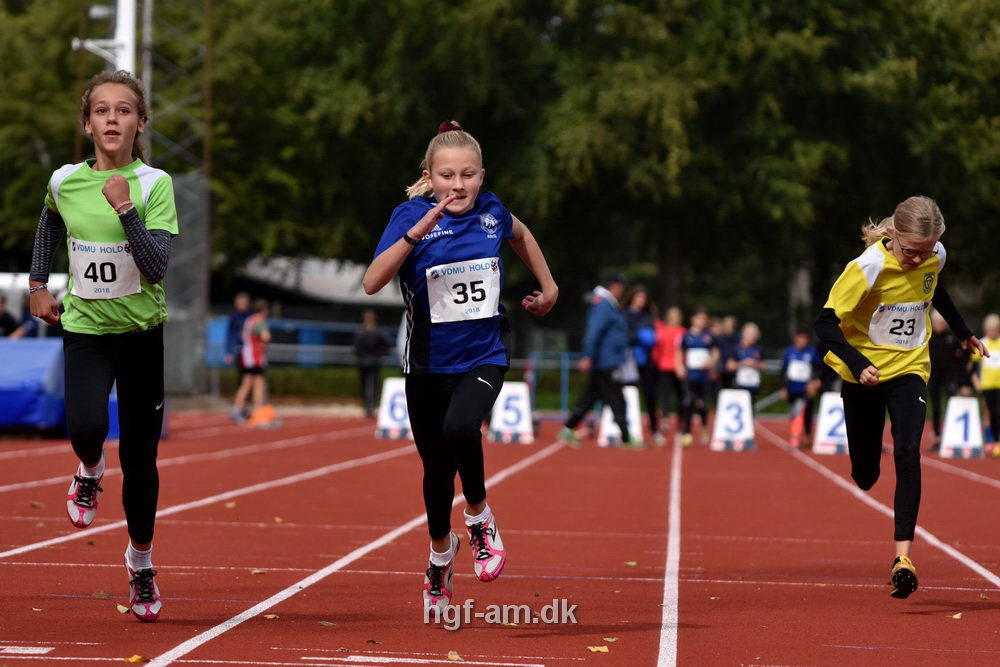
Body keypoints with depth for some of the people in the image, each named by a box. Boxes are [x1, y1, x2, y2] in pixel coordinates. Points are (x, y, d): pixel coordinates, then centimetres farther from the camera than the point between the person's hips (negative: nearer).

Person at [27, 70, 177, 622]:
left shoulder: (154, 184, -10)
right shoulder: (64, 181, -2)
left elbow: (157, 269, -20)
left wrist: (125, 209, -27)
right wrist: (38, 282, 18)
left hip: (144, 332, -1)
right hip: (84, 330, 1)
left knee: (140, 459, 5)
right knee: (86, 426, -26)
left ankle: (140, 560, 27)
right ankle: (89, 472, 12)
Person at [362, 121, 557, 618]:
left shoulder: (491, 212, -3)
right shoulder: (411, 215, -12)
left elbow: (522, 236, 23)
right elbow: (372, 283, -26)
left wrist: (548, 287, 24)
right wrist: (417, 232, -34)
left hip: (484, 357, 0)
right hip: (428, 365, 0)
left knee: (460, 428, -31)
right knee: (437, 468, 11)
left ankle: (479, 516, -4)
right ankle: (441, 552, 39)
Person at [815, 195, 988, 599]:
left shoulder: (935, 258, -7)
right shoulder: (868, 267, -22)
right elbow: (826, 324, -22)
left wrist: (963, 332, 23)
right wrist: (858, 364, -35)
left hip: (909, 369, 2)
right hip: (865, 374, -2)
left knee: (907, 453, -20)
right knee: (865, 475, 7)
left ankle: (903, 556, -24)